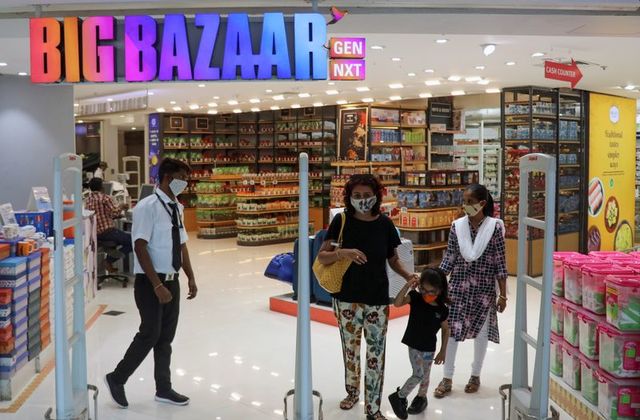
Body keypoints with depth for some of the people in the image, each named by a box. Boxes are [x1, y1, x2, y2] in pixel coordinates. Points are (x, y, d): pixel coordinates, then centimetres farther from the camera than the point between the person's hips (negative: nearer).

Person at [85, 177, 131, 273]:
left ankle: (109, 260, 22)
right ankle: (110, 260, -5)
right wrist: (121, 207, 2)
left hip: (94, 234, 8)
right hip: (107, 231, -8)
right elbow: (115, 212, -19)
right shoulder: (105, 198, -10)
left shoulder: (87, 200, 11)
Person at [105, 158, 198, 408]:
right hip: (150, 282, -7)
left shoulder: (177, 208, 9)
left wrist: (191, 278, 9)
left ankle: (163, 389, 26)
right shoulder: (148, 207, -16)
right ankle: (116, 379, 17)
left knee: (166, 337, 14)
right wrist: (157, 285, -24)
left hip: (172, 281, 8)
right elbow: (140, 248, -20)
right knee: (150, 335, -4)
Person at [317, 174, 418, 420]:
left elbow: (393, 259, 7)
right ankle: (352, 391, 38)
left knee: (376, 352, 3)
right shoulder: (341, 221, -7)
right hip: (347, 297, 0)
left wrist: (408, 276, -11)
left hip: (377, 298, 0)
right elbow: (321, 257, -8)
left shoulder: (384, 224, -4)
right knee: (350, 347, 15)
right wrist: (342, 253, -27)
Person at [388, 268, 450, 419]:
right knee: (418, 374, -3)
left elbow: (445, 330, 0)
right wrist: (408, 286, -37)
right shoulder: (415, 298, -14)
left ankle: (421, 397, 40)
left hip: (429, 348, 1)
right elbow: (397, 303, -29)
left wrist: (443, 351, 3)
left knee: (424, 375, 16)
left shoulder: (442, 309, -13)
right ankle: (399, 397, 17)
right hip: (413, 344, -1)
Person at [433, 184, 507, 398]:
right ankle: (447, 378, 15)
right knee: (451, 330, 1)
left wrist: (503, 295, -5)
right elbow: (449, 259, 2)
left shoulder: (494, 227, -9)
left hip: (484, 289, -2)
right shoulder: (457, 226, -2)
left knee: (481, 332, 10)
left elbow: (500, 263, -6)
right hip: (458, 286, 2)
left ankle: (475, 375, 30)